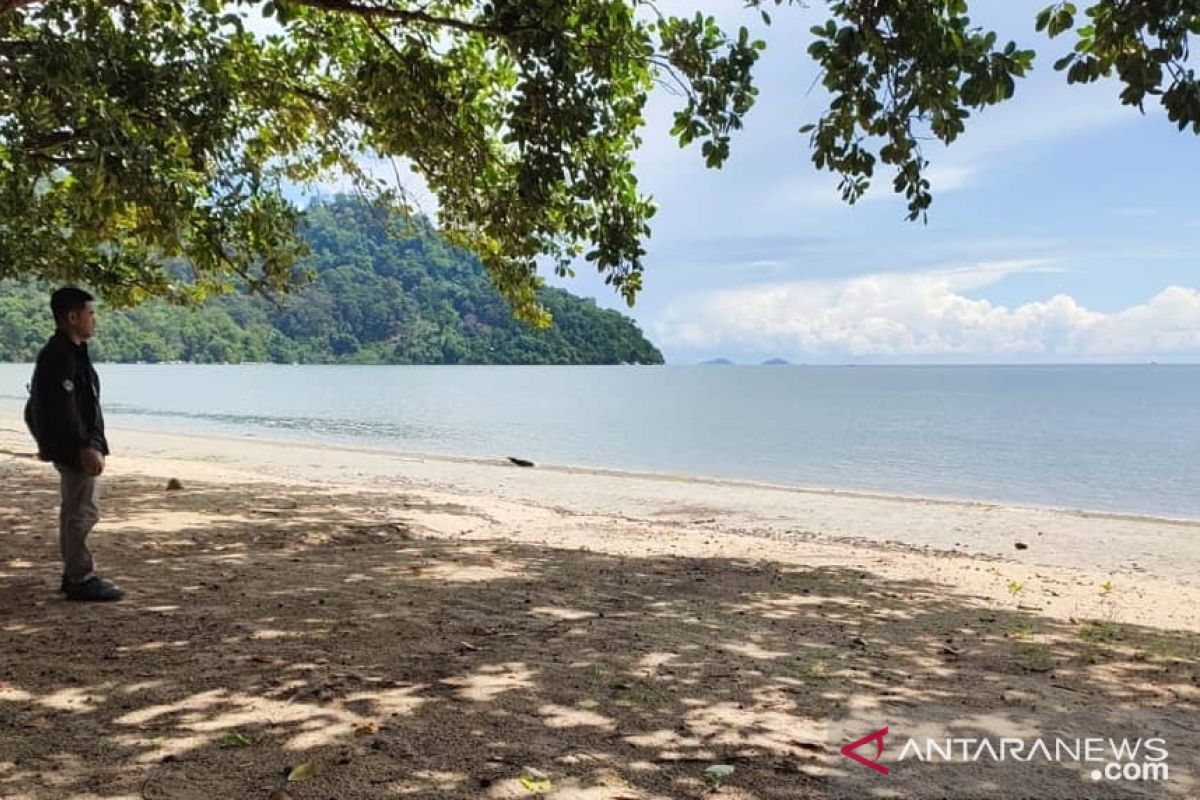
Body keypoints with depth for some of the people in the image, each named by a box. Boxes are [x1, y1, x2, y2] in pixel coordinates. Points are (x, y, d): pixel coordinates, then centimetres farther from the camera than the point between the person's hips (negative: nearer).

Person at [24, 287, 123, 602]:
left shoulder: (71, 352, 15)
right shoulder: (60, 355, -17)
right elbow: (64, 408, -23)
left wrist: (48, 442, 27)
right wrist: (84, 447, -25)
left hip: (75, 445, 11)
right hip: (75, 448, -11)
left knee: (74, 510, 16)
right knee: (83, 511, -7)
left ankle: (74, 574, 25)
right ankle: (81, 579, -2)